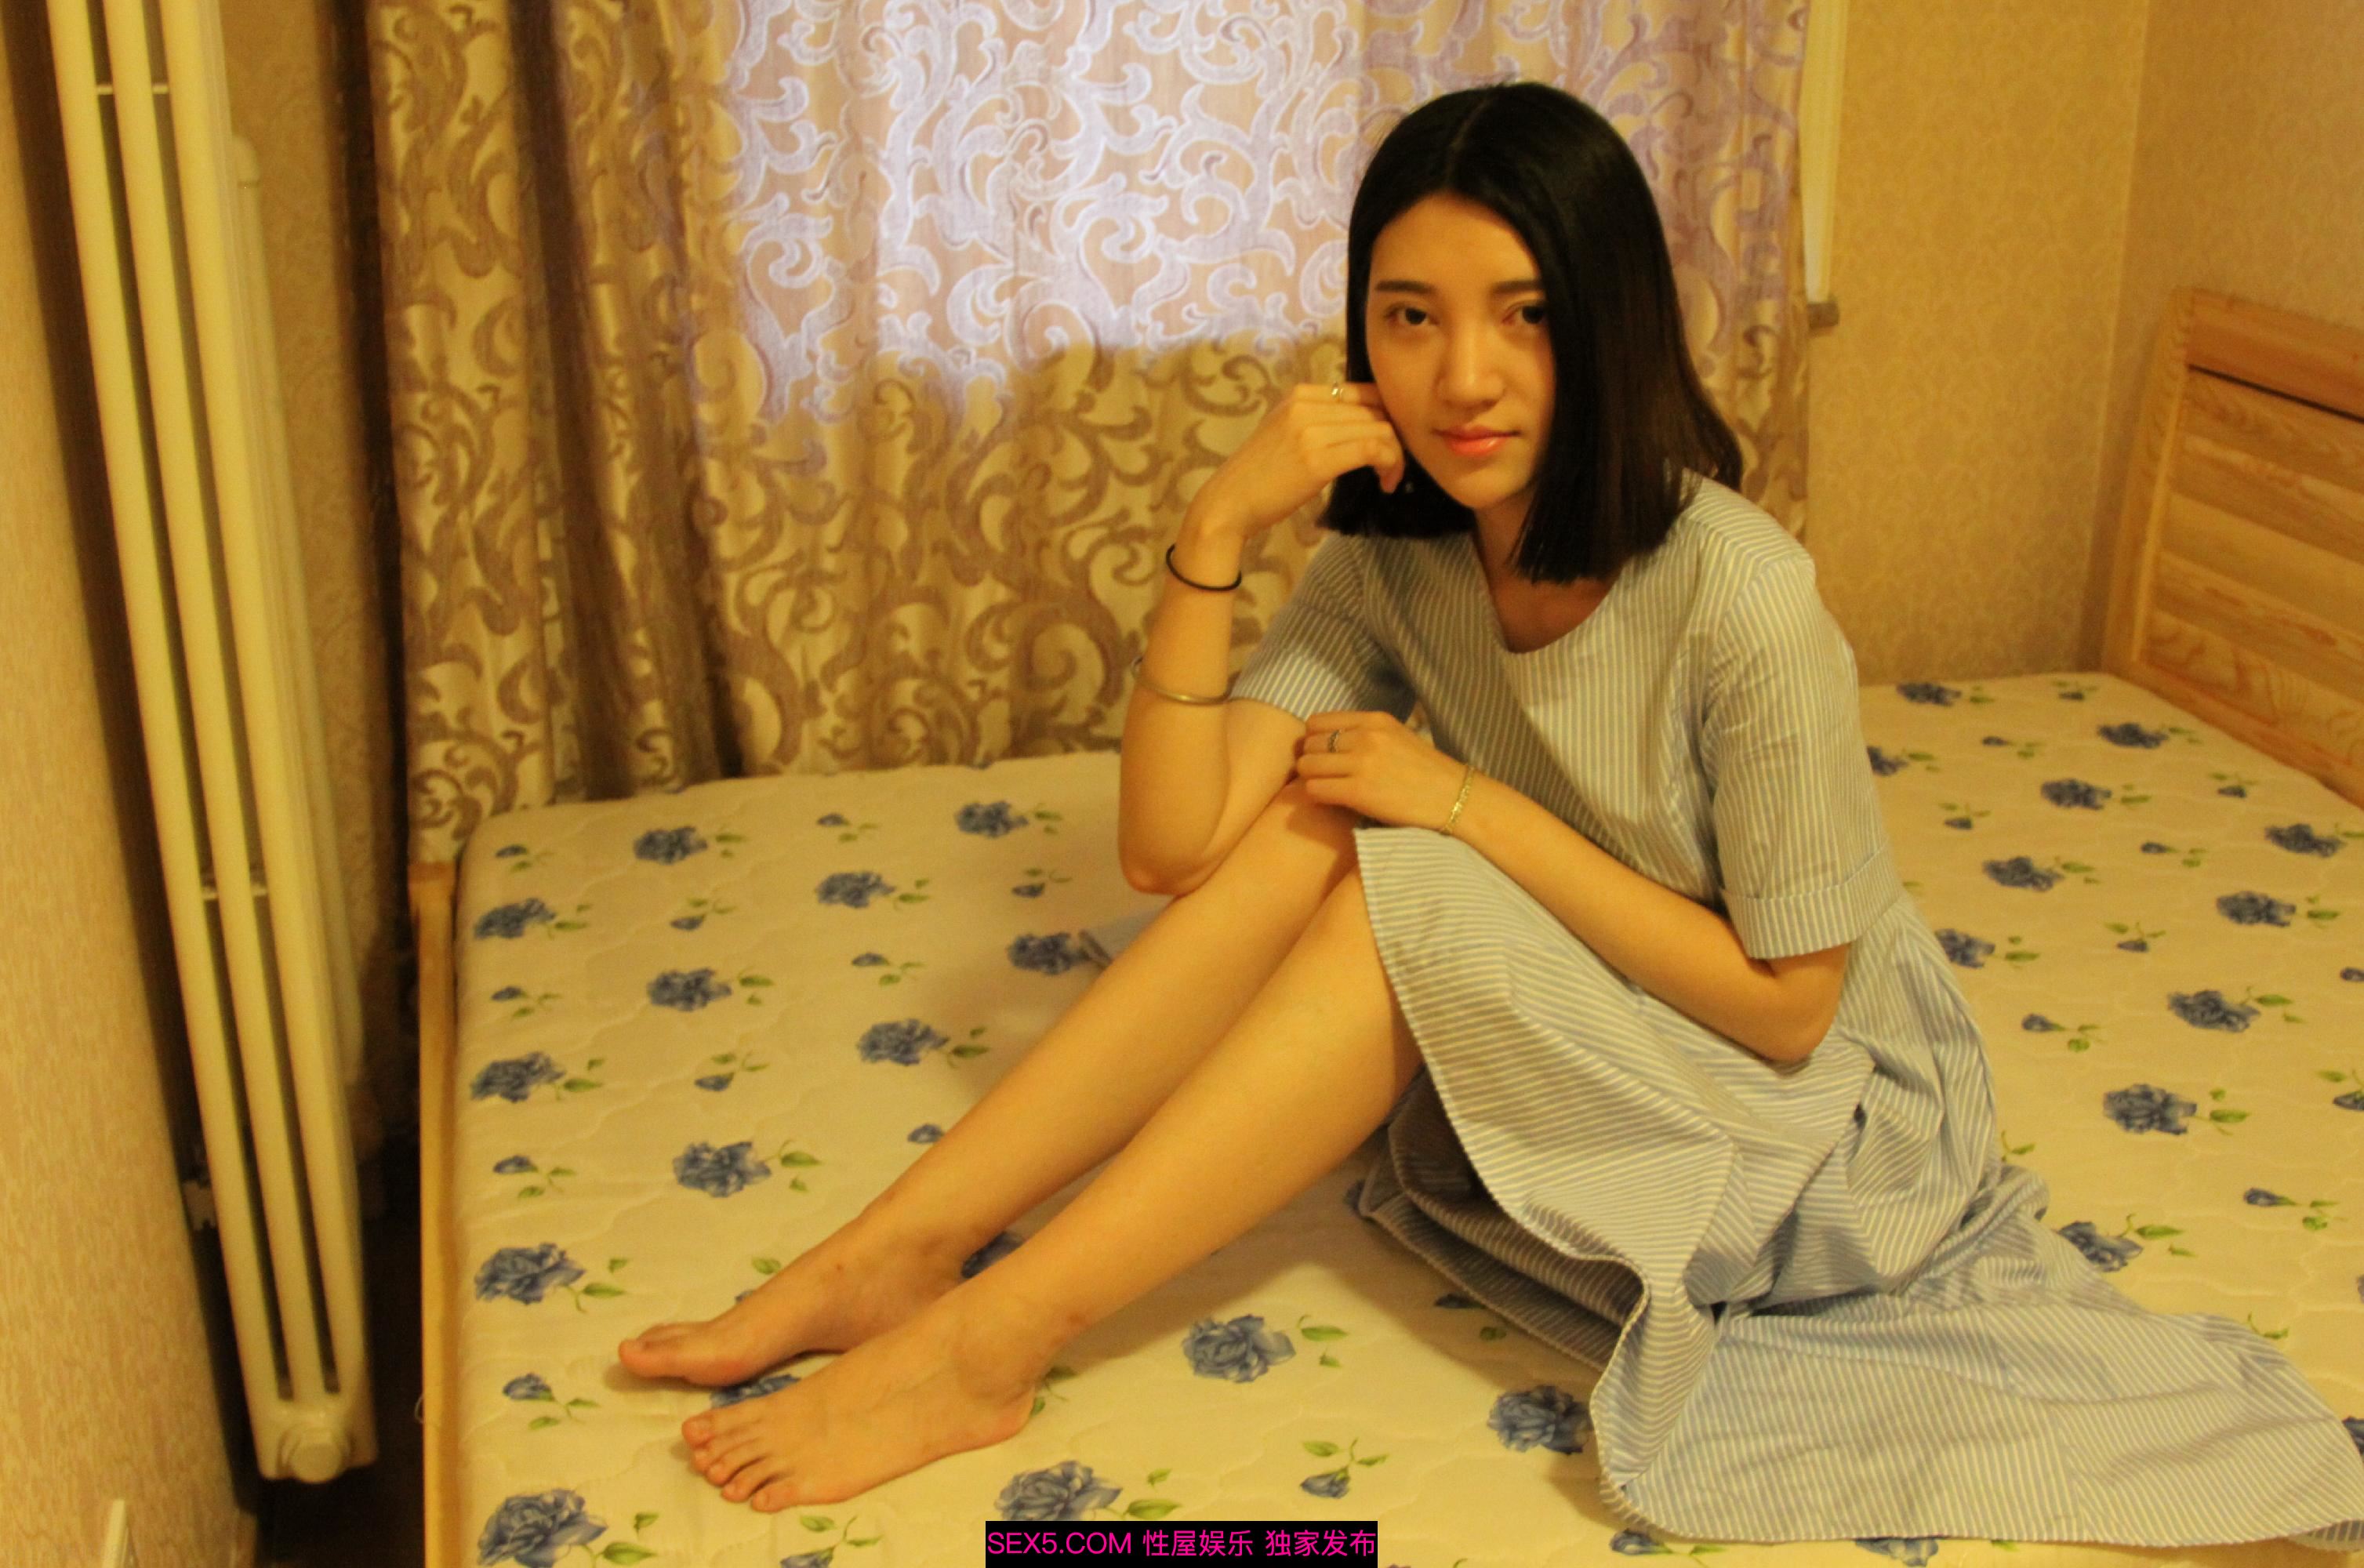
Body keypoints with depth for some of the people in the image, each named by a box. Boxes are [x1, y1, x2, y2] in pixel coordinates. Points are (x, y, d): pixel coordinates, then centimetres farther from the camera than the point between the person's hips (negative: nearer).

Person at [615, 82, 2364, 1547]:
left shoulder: (1741, 598, -27)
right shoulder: (1394, 558, -9)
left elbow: (1786, 1004, -20)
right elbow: (1173, 847, -18)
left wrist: (1474, 809, -25)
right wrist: (1217, 530, -27)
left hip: (1822, 1118, -5)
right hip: (1562, 1061, 6)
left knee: (1391, 889, -28)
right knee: (1303, 835, -20)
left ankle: (988, 1341, -24)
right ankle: (894, 1250, -18)